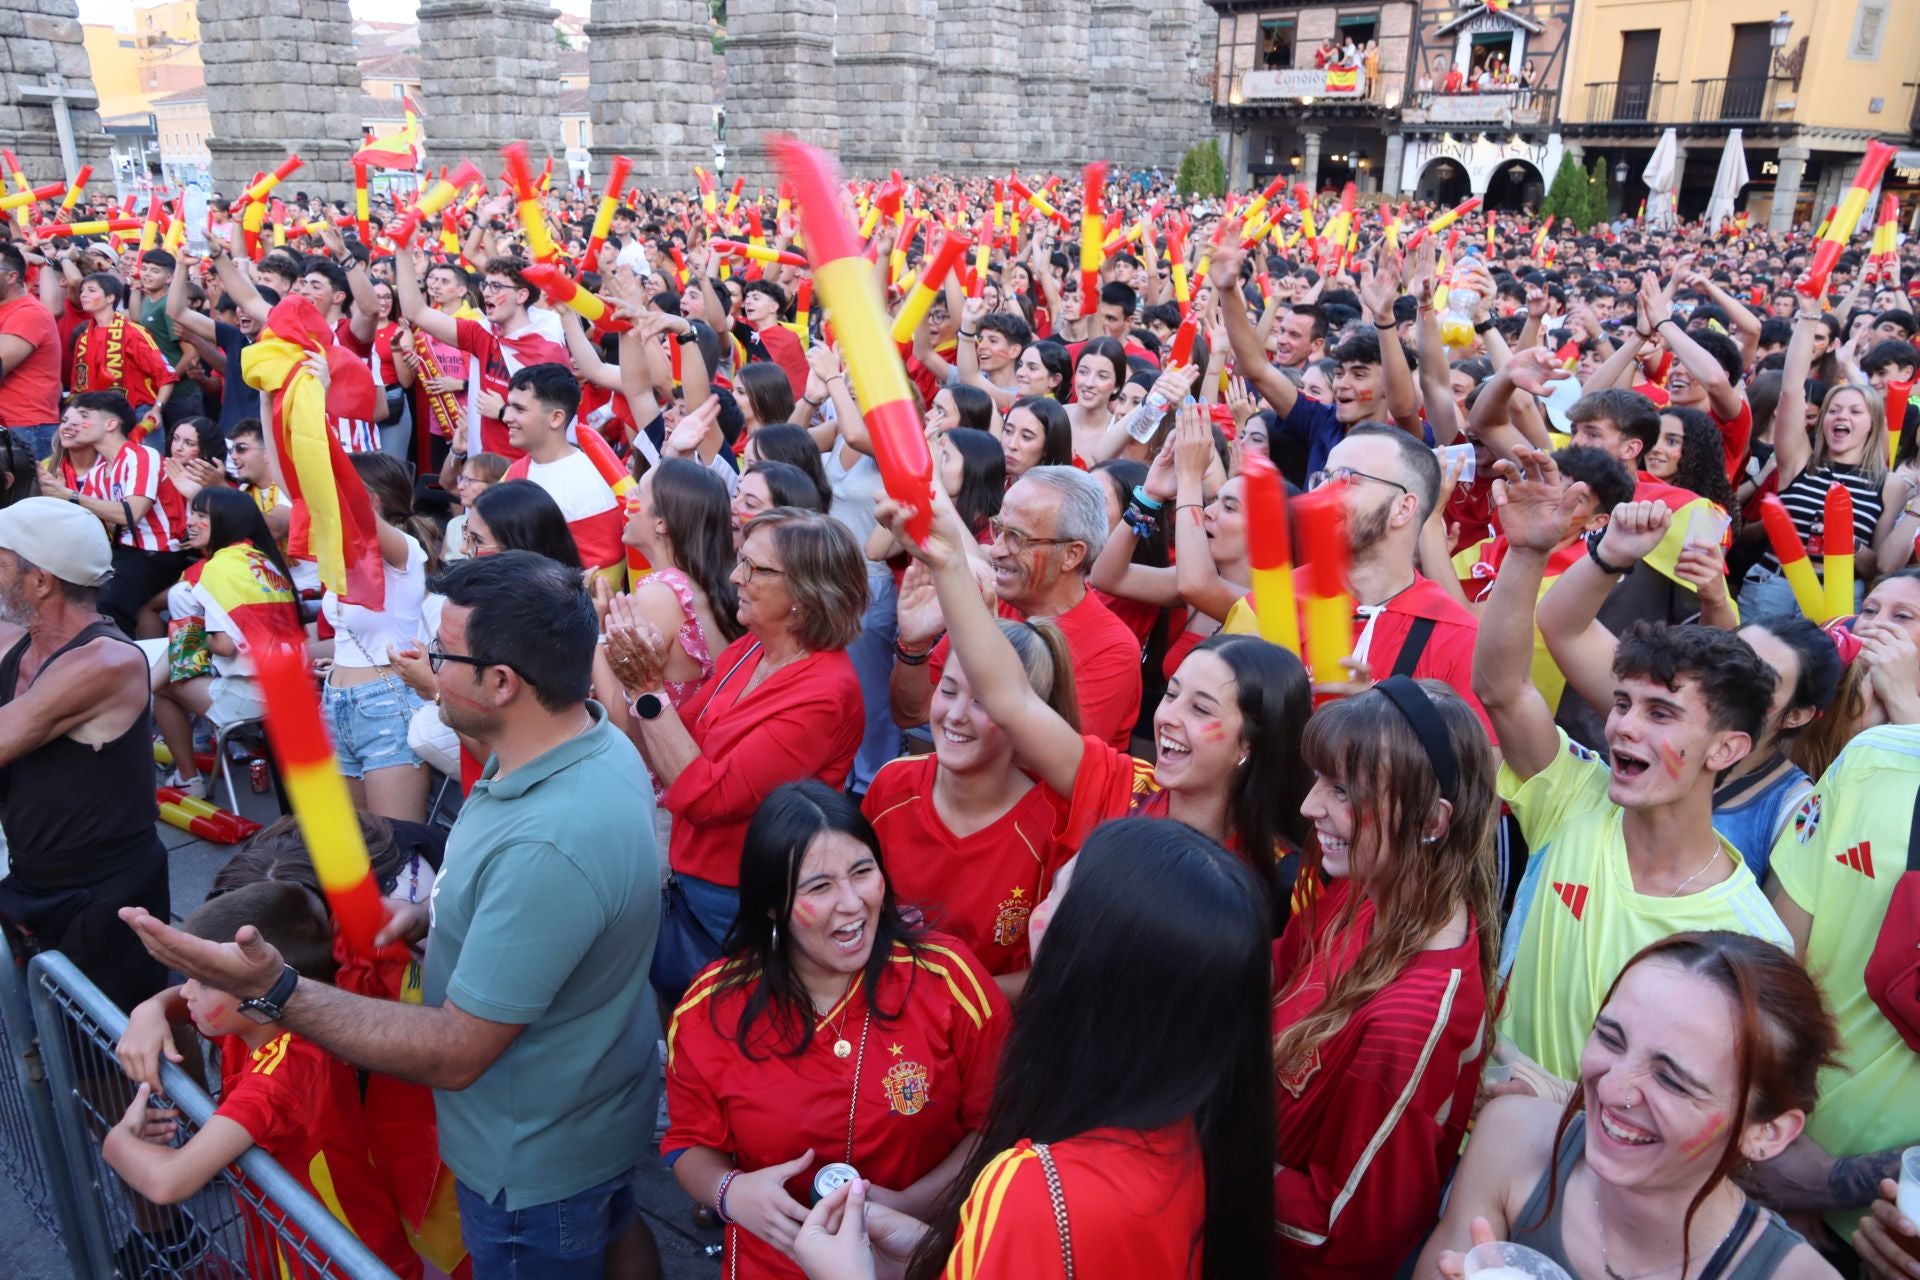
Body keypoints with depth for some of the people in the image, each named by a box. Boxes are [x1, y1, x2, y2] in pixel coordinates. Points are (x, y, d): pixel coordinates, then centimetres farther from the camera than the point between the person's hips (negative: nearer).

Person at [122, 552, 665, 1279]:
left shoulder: (548, 847, -40)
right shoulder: (593, 744, -9)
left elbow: (456, 1056, -30)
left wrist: (271, 990, -32)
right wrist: (432, 919, -6)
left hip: (536, 1163, -8)